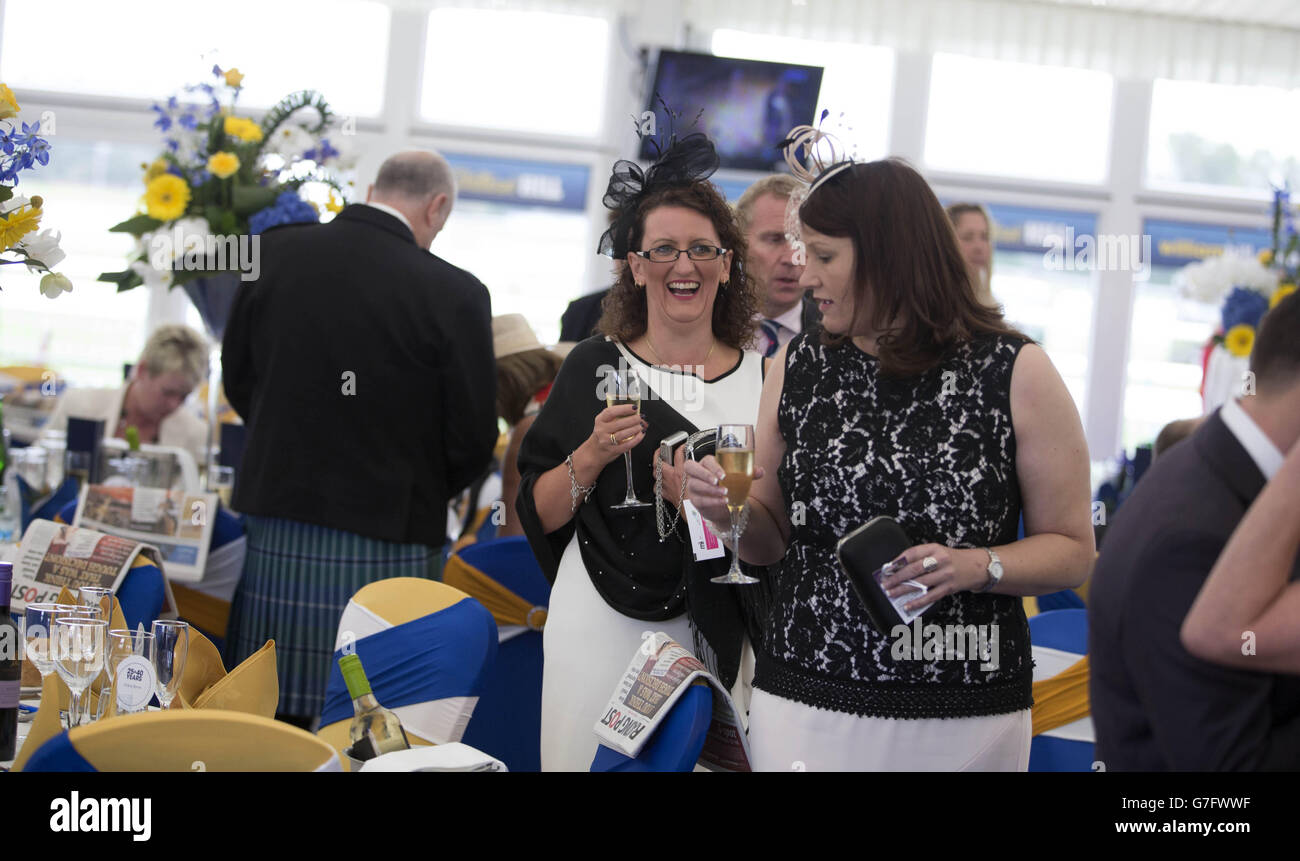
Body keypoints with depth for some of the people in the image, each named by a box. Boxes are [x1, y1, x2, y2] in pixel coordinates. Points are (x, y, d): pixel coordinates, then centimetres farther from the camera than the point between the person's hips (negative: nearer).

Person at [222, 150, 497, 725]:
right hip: (387, 535, -4)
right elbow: (472, 435, -6)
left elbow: (238, 381, 12)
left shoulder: (274, 253, 0)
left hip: (278, 524, 4)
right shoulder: (454, 294, -13)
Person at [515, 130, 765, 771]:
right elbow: (539, 513, 2)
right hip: (601, 628, -1)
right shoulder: (594, 367, 2)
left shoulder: (763, 376, 5)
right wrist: (590, 457, -14)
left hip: (717, 638, 1)